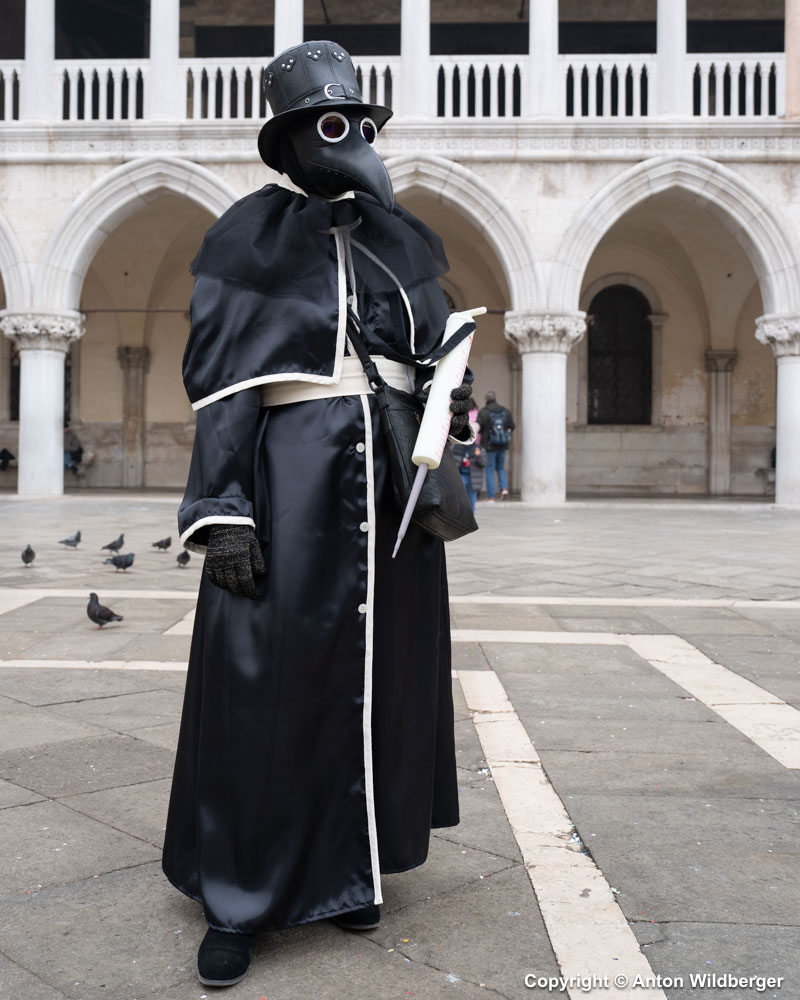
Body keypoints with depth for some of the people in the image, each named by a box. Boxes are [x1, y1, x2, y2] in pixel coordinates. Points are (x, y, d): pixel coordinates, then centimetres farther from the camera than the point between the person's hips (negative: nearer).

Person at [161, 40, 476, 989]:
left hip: (390, 482, 5)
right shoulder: (247, 236, 1)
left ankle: (348, 866, 27)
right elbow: (220, 384, -5)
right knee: (265, 681, -1)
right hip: (289, 477, -4)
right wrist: (222, 511, -14)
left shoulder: (408, 240, 15)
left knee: (378, 675, 9)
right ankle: (239, 896, 14)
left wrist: (452, 405, 0)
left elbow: (435, 356, 21)